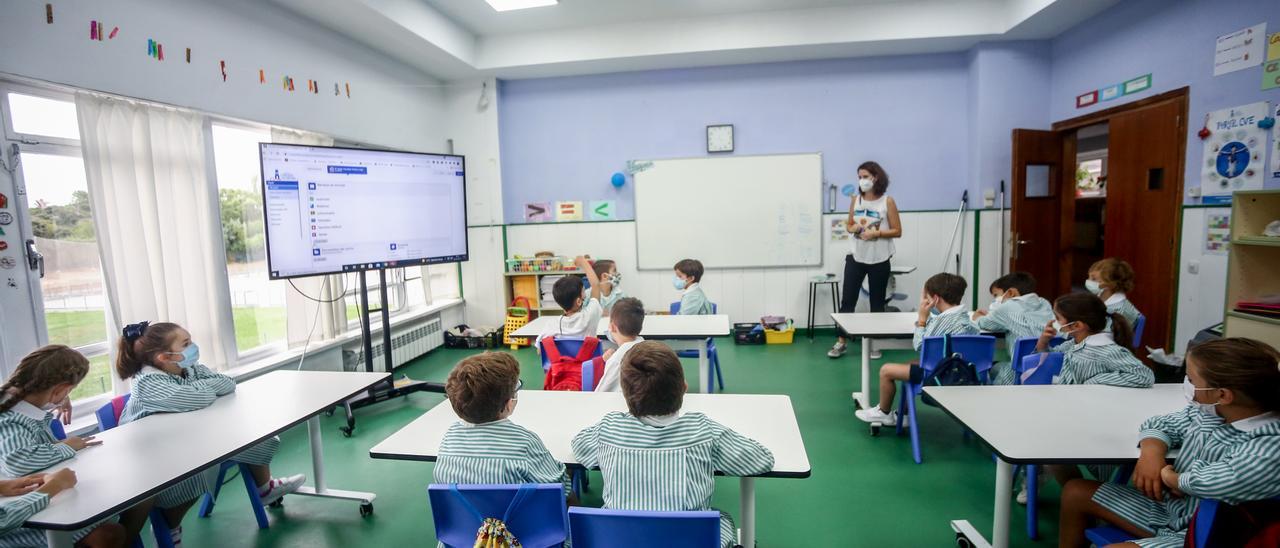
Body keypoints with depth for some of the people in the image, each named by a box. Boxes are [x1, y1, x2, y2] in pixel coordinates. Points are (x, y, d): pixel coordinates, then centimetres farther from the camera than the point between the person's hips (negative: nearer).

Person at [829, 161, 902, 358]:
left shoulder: (887, 202, -4)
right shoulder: (855, 200, 6)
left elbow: (897, 231, -4)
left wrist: (876, 233, -19)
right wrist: (853, 227, -8)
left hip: (879, 260, -2)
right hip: (855, 257, 3)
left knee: (877, 303, 9)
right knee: (847, 300, 1)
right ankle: (841, 342, 9)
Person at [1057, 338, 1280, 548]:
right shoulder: (1207, 410, -5)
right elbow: (1161, 424, 10)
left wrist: (1170, 478, -22)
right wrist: (1151, 453, -12)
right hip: (1168, 505, 8)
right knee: (1076, 492, 12)